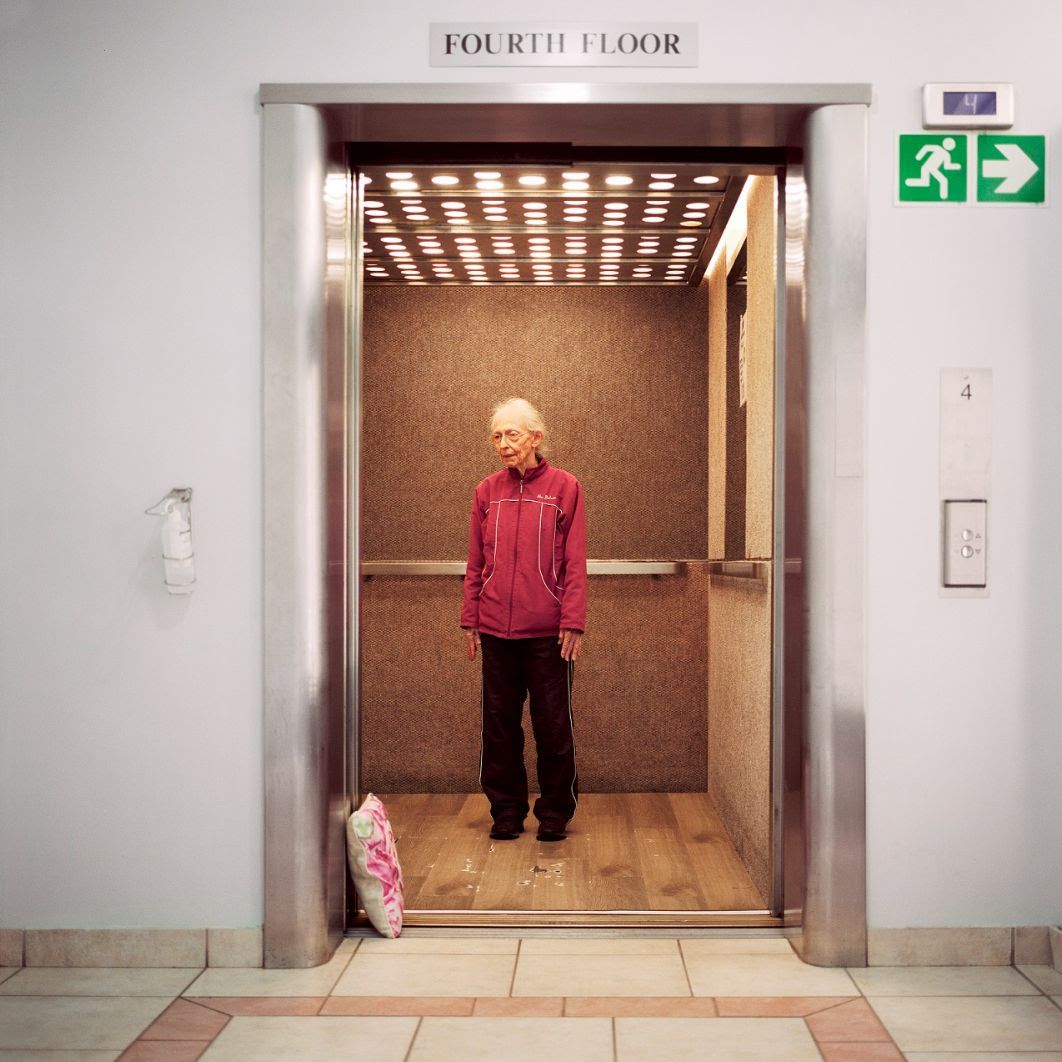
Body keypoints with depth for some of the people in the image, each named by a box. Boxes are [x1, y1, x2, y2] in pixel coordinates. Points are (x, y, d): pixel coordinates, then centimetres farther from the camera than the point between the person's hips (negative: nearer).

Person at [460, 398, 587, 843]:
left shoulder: (564, 487, 0)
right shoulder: (487, 492, 9)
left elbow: (575, 563, -3)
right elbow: (475, 564, 11)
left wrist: (573, 623, -9)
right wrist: (470, 621, 7)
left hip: (548, 631, -3)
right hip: (496, 630, 3)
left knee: (552, 724, 4)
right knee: (500, 725, 9)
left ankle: (555, 812, 19)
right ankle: (506, 811, 22)